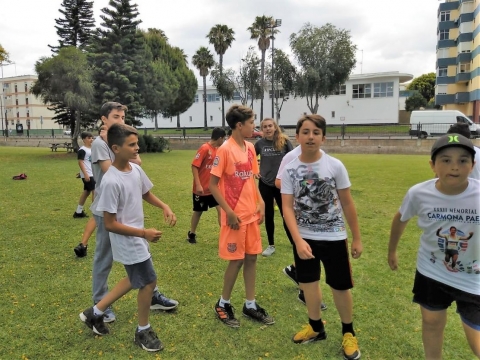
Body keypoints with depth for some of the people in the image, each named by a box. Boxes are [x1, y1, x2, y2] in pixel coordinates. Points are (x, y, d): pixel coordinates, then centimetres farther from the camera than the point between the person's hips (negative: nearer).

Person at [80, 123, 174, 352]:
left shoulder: (136, 170, -2)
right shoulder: (111, 181, -26)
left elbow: (146, 194, 16)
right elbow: (110, 224, -23)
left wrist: (165, 208, -1)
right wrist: (144, 233, -25)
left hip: (137, 239, 9)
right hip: (128, 243, -9)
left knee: (135, 280, 23)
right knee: (149, 282, 3)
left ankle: (96, 312, 40)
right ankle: (143, 331, 28)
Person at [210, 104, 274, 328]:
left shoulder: (250, 148, 7)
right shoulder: (225, 150, -14)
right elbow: (213, 185, -13)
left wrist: (261, 203, 6)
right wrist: (229, 212, -17)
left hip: (252, 214, 7)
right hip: (236, 216, -7)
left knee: (251, 258, 12)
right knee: (236, 260, 3)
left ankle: (250, 305, 27)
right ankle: (223, 304, 24)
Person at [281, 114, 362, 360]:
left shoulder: (335, 166, -10)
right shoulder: (290, 169, -8)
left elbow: (347, 204, -2)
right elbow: (287, 207, -11)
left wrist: (357, 238, 1)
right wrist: (298, 240, -23)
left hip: (333, 237, -1)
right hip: (304, 237, 2)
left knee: (340, 286, 8)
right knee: (309, 283, 16)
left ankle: (348, 332, 33)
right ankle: (316, 327, 39)